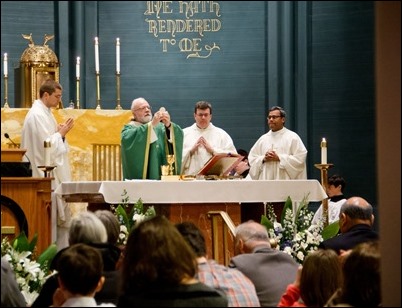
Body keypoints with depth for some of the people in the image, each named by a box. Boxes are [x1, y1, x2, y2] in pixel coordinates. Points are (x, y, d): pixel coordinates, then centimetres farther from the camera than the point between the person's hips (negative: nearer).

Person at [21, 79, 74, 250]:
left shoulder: (46, 113, 15)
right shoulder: (37, 115, -15)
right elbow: (45, 145, -20)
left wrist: (60, 133, 4)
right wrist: (61, 133, -9)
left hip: (55, 173, 10)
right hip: (45, 174, -10)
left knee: (61, 215, 10)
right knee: (50, 217, -7)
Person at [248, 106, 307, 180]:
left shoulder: (292, 137, 2)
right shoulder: (263, 139, 15)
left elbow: (300, 158, -7)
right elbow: (251, 158, 15)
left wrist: (279, 158, -13)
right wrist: (263, 159, -6)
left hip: (285, 180, -4)